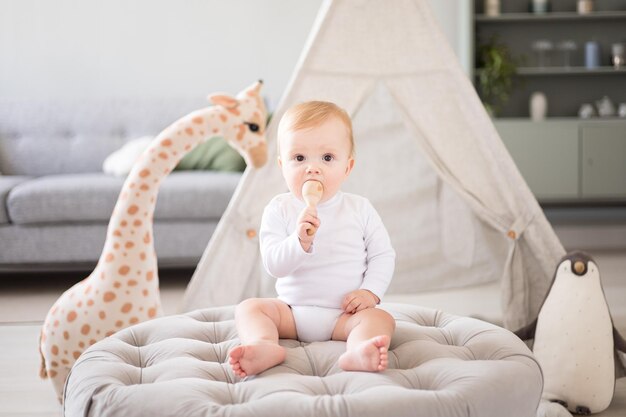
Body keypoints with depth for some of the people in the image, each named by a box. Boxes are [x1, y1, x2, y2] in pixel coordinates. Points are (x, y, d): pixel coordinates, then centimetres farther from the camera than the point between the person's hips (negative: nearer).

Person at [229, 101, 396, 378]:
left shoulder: (360, 209, 0)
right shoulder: (279, 210, -3)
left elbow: (383, 255, 4)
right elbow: (273, 265, -12)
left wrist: (370, 291, -13)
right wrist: (300, 241, -31)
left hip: (344, 314, -1)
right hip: (292, 310, 1)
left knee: (381, 319, -27)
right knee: (248, 308, -17)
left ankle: (358, 352, -56)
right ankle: (265, 346, -45)